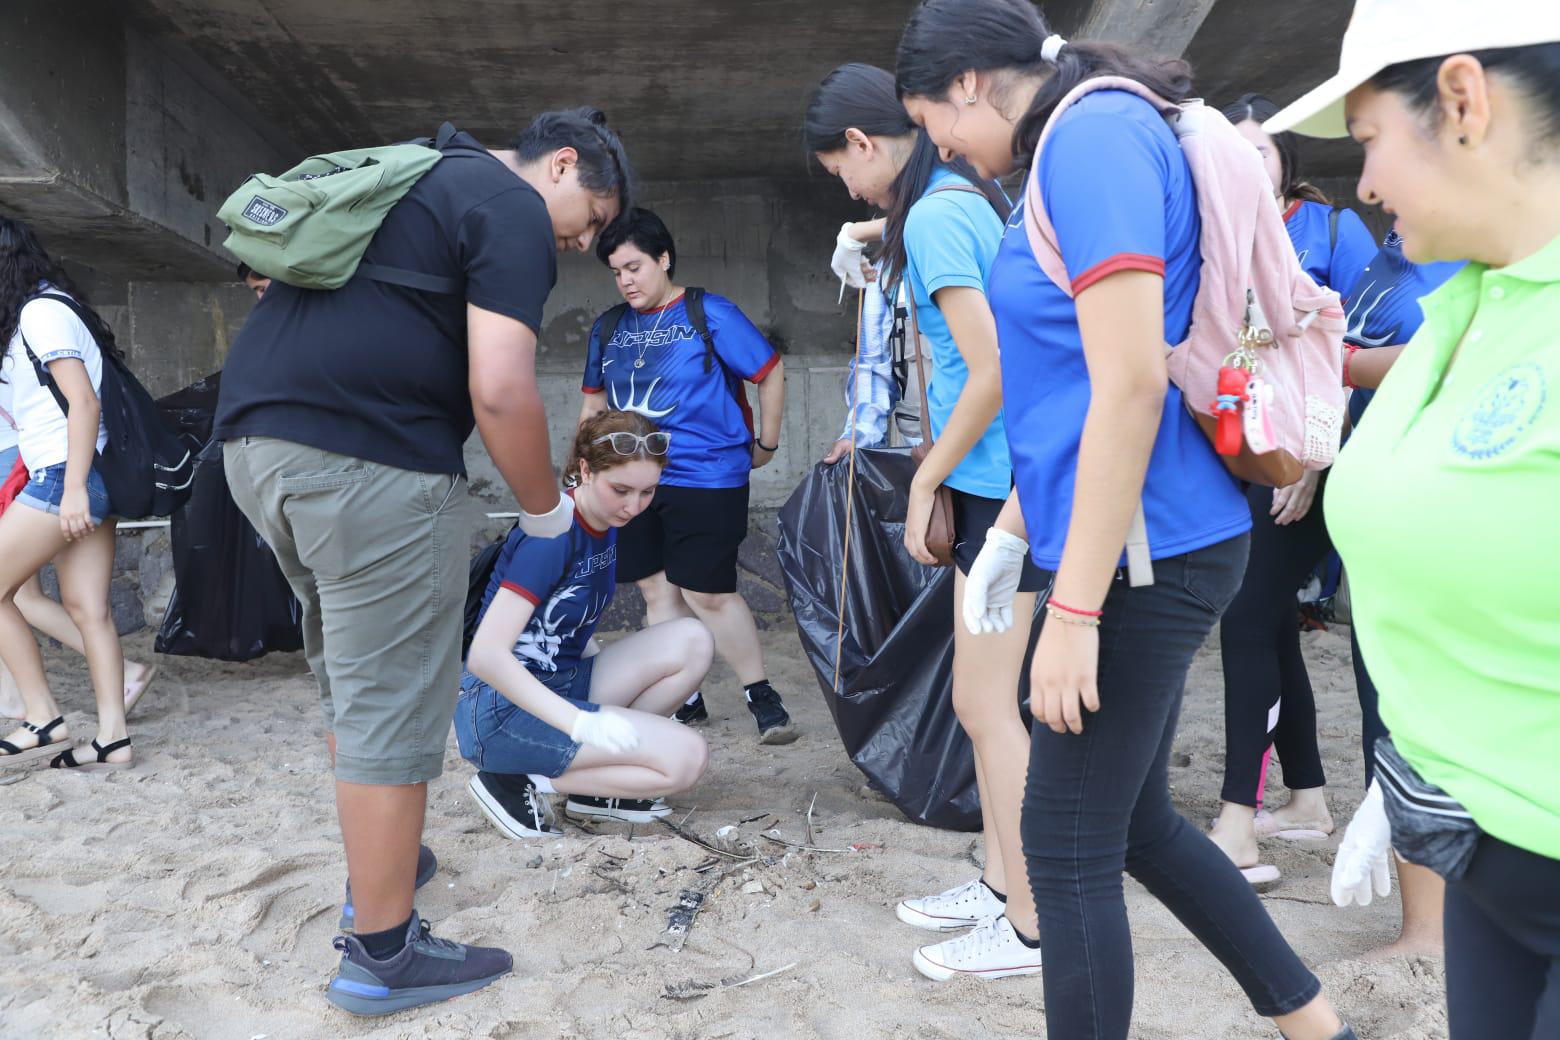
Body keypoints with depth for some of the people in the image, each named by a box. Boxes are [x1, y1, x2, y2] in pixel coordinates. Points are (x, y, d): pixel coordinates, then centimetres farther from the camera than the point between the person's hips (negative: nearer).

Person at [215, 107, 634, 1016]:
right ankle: (383, 954, 9)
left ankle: (379, 865, 37)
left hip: (253, 431, 10)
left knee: (351, 676, 22)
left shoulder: (419, 176, 26)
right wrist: (545, 506, -1)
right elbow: (499, 391, -16)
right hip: (369, 463, -10)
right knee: (393, 706, -1)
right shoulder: (515, 211, -3)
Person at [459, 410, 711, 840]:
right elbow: (485, 655, -28)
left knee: (692, 641, -6)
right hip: (503, 708, -8)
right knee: (687, 758, -18)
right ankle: (515, 780, -8)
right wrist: (580, 723, -34)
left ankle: (597, 773, 1)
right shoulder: (552, 535, -22)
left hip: (562, 686, 8)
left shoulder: (606, 522, 3)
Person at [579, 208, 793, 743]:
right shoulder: (608, 327, 11)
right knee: (658, 591, 8)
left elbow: (771, 372, 0)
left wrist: (765, 444, 2)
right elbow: (594, 402, 21)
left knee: (708, 594, -7)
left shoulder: (711, 314, -4)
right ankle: (685, 699, 20)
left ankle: (762, 697, 10)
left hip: (706, 479, -5)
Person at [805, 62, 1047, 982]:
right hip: (1010, 483, 10)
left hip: (1001, 488, -10)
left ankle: (1030, 927, 9)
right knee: (982, 699, 16)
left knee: (988, 706, -2)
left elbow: (992, 374, -20)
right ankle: (1002, 883, 28)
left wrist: (927, 481, -9)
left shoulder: (933, 217, -14)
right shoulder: (975, 196, 15)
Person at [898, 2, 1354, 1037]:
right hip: (1155, 554, 10)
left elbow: (1132, 383, -22)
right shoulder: (1082, 144, 17)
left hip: (1142, 555, -10)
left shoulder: (1096, 135, -13)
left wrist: (1073, 609, -21)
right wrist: (1011, 533, 23)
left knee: (1071, 853, 2)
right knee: (1136, 823, 19)